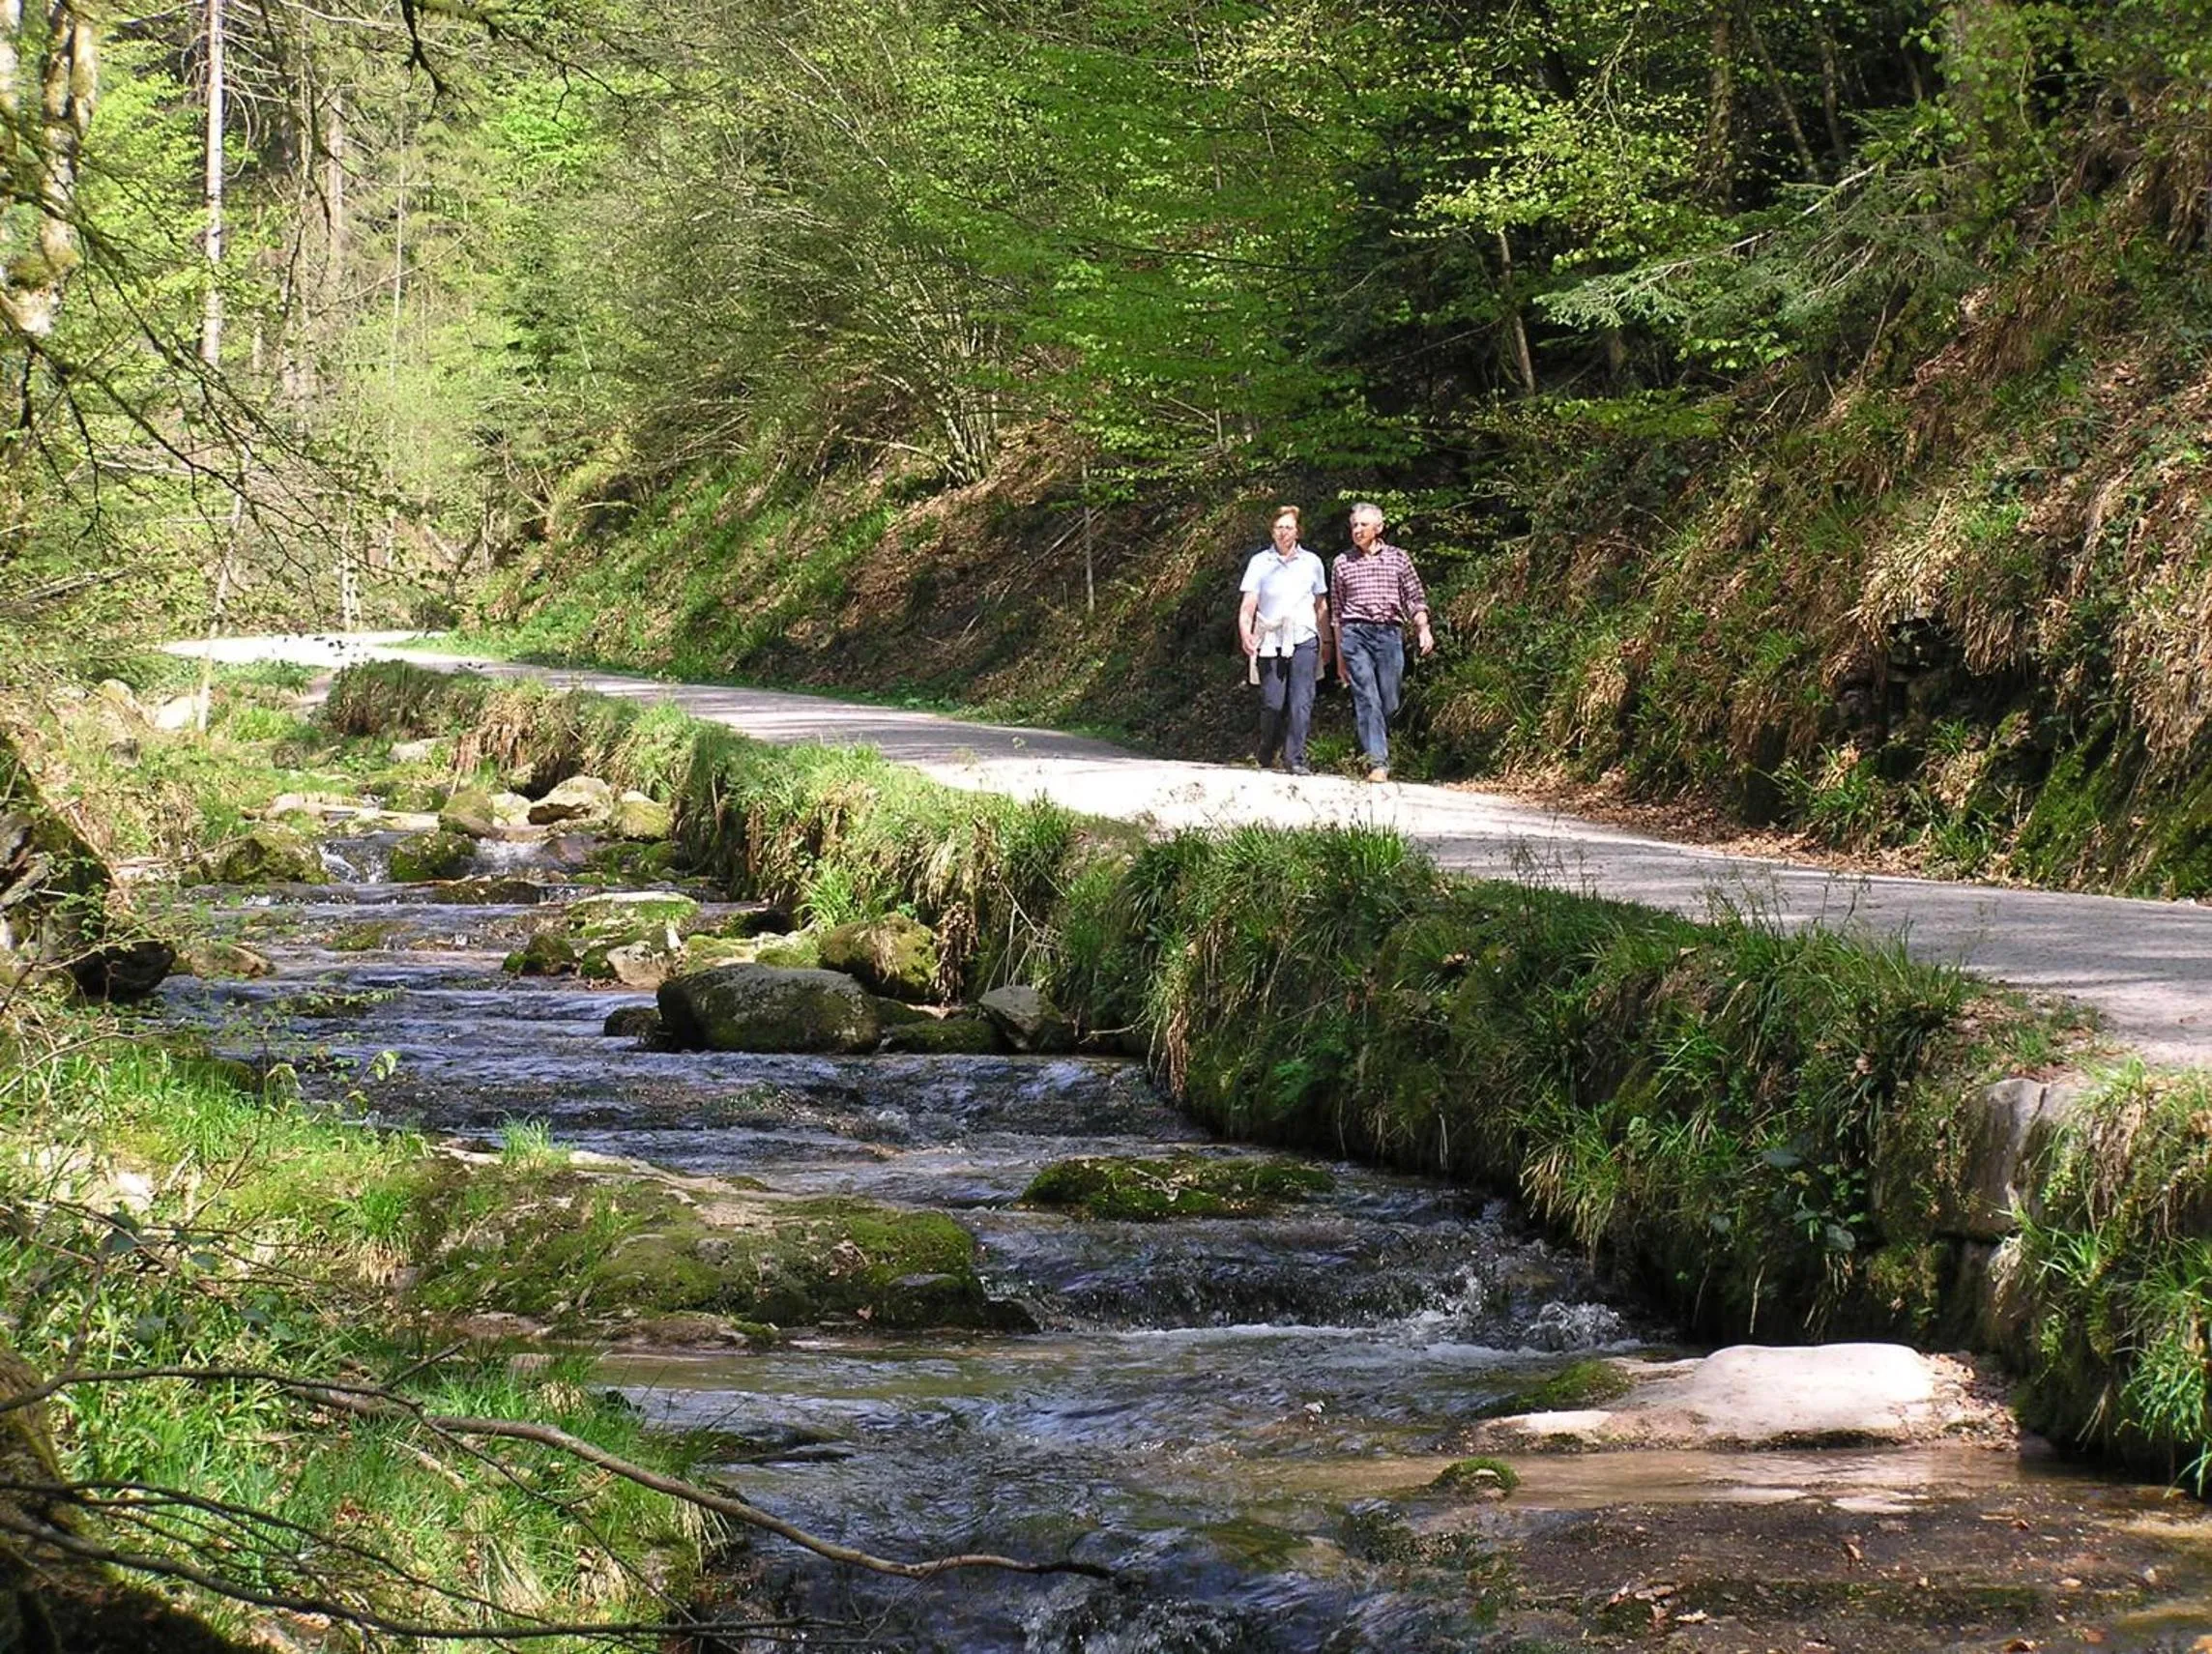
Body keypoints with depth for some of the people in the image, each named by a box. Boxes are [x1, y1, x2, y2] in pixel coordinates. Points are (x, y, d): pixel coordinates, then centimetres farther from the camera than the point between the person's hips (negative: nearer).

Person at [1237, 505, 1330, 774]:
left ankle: (1295, 759, -7)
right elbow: (1248, 604, 0)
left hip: (1304, 640, 1)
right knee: (1272, 704, -1)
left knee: (1301, 703, -9)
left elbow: (1320, 606, 18)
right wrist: (1245, 633, -16)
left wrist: (1325, 641, 16)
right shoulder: (1260, 562, 5)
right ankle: (1265, 755, 21)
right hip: (1271, 641, -1)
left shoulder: (1312, 563, 11)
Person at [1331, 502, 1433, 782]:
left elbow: (1415, 600, 11)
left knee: (1389, 703, 0)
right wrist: (1340, 656, 15)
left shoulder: (1398, 558, 11)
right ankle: (1377, 762, -19)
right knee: (1367, 699, -13)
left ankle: (1372, 747, 21)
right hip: (1355, 633, -1)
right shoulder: (1343, 563, 12)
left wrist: (1424, 629, -7)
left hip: (1390, 634, 1)